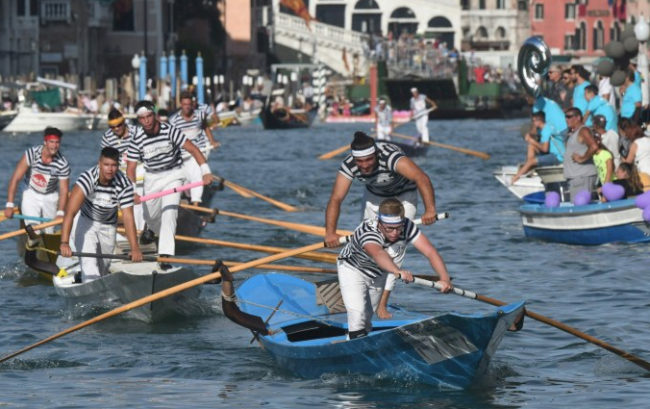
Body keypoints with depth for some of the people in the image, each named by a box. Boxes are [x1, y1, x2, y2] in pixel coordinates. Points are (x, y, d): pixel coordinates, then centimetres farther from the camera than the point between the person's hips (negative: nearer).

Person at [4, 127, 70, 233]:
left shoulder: (63, 164, -21)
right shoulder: (31, 154, -24)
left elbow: (63, 191, -16)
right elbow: (15, 179, -21)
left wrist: (60, 213, -29)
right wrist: (9, 205, -24)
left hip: (51, 197, 1)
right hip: (31, 193, -1)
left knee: (49, 231, 4)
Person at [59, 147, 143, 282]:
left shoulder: (124, 184, -26)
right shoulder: (88, 178, -36)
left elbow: (128, 217, -25)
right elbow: (70, 212, -42)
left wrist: (135, 248, -34)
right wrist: (64, 242, -52)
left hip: (108, 225, 4)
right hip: (84, 220, -4)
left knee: (104, 264, 14)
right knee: (89, 260, -21)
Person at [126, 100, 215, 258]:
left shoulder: (170, 131, -19)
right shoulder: (137, 140, -14)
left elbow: (193, 149, -18)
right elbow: (130, 169, -11)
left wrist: (205, 171, -28)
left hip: (173, 176, -3)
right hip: (152, 178, 3)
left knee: (169, 212, -19)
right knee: (150, 217, 12)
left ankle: (165, 255, -19)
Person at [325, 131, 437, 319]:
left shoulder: (390, 157, -41)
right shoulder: (348, 166, -27)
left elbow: (422, 178, -52)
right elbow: (335, 199, -32)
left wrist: (430, 209, -65)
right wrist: (330, 232, -45)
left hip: (403, 196, -4)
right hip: (374, 196, 4)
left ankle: (382, 304, -10)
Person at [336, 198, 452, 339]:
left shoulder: (407, 227, -29)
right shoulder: (367, 231, -43)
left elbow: (430, 251, -36)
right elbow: (378, 254, -64)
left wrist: (444, 278, -51)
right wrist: (398, 271, -83)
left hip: (378, 275, 4)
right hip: (352, 270, -4)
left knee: (368, 314, 14)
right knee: (357, 311, -23)